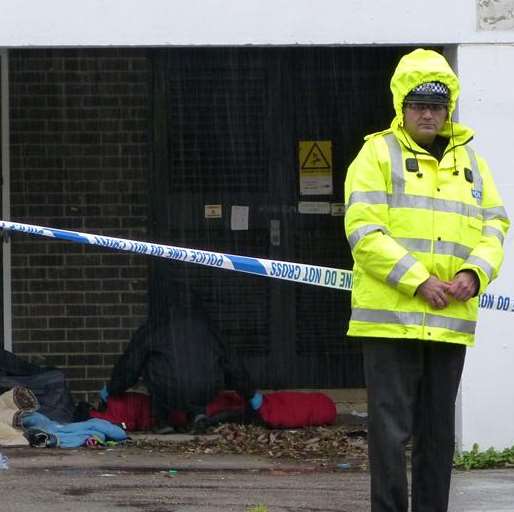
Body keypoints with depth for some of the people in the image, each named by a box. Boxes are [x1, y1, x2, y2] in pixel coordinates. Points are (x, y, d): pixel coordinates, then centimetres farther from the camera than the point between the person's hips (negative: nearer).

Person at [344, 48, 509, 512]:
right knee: (392, 428, -6)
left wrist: (474, 273, -7)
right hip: (391, 316, -5)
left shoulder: (469, 161, 17)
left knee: (438, 430, 11)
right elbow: (364, 231, -10)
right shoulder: (378, 154, 0)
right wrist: (418, 282, -17)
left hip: (451, 320, 5)